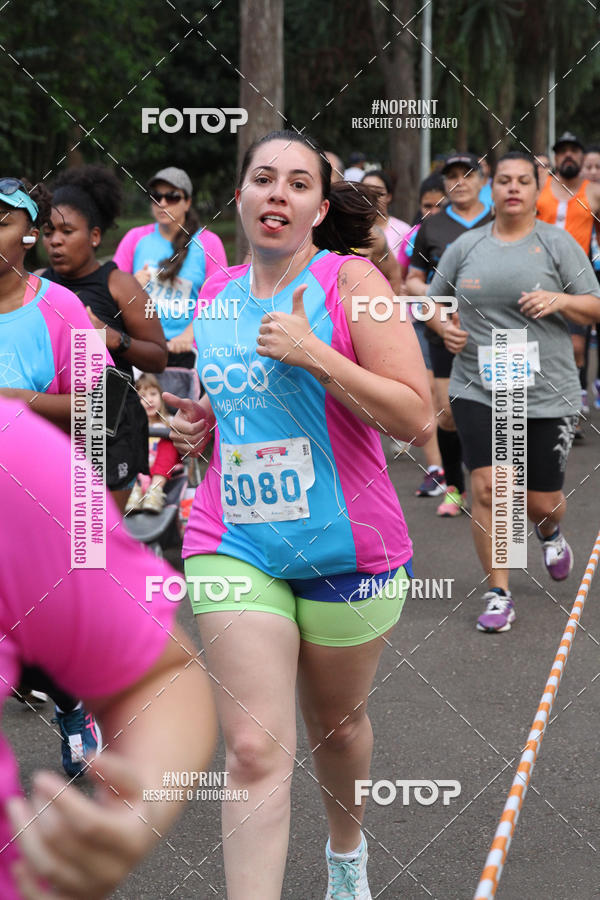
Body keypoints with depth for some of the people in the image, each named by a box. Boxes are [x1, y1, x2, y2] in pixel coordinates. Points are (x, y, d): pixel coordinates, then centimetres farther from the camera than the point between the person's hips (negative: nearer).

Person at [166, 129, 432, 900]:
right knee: (255, 750, -9)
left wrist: (315, 353, -22)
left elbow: (415, 417, -16)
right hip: (233, 544, 2)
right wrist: (195, 426, 2)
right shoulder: (216, 295, 7)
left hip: (345, 546, -2)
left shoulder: (351, 281, -8)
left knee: (335, 723, 18)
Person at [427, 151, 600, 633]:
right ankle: (499, 594, 0)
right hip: (478, 390, 1)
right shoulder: (466, 247, 6)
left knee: (541, 501, 6)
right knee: (487, 488, -12)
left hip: (546, 392, -1)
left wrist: (559, 300, -18)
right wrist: (444, 326, -3)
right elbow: (434, 299, 18)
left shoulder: (558, 244, 0)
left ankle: (550, 531, 45)